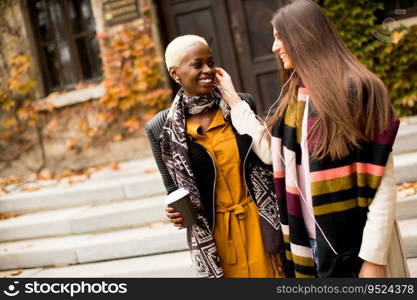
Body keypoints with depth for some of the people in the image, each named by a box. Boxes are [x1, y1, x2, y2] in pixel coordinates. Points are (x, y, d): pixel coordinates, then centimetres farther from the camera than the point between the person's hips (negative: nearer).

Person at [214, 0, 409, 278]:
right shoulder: (294, 96, 9)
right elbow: (270, 152, 8)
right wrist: (232, 98, 12)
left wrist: (374, 257, -17)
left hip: (356, 244, -7)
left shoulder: (357, 89, -14)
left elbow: (381, 182, -15)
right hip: (312, 238, 7)